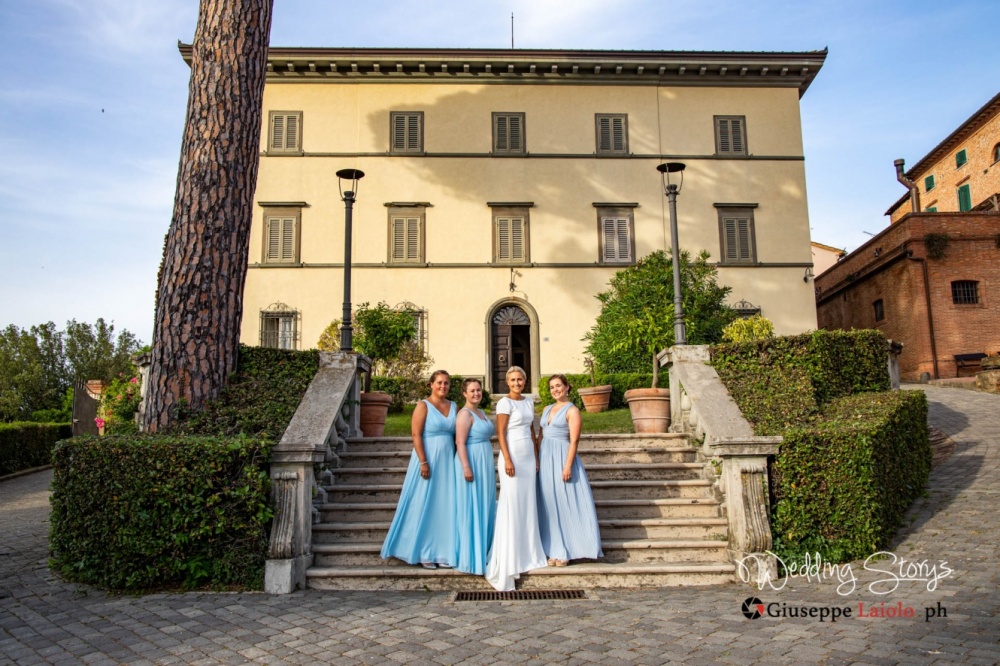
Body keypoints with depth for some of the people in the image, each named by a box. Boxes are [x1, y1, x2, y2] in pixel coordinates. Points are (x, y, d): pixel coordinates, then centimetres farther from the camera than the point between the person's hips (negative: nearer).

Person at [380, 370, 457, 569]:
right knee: (424, 505, 2)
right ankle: (424, 553, 13)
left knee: (445, 506, 7)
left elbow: (457, 435, 12)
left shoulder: (453, 406, 10)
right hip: (428, 460, -5)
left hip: (447, 461, 5)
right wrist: (423, 462, -18)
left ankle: (442, 552, 16)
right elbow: (416, 435, -12)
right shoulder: (423, 406, -6)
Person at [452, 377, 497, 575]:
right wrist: (466, 467, -25)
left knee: (485, 507, 15)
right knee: (472, 508, -3)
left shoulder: (481, 412, 15)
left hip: (485, 464, 9)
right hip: (472, 462, -9)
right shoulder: (465, 413, -12)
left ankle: (483, 550, 25)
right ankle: (471, 555, 5)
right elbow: (460, 443, -19)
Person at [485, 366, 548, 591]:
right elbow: (501, 433, -11)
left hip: (529, 456, 7)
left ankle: (526, 553, 20)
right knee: (512, 505, -5)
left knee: (528, 505, 9)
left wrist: (536, 457, 14)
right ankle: (508, 561, 1)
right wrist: (507, 460, -17)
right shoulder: (505, 403, -8)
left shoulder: (529, 401, 12)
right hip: (512, 456, -7)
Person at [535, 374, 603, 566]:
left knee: (565, 504, -3)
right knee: (550, 505, 8)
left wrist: (568, 465, -19)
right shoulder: (547, 409, 15)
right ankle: (555, 549, 16)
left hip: (562, 457, -7)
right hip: (545, 458, 7)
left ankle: (566, 551, 5)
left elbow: (574, 441, -12)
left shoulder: (572, 411, -5)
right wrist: (537, 459, 8)